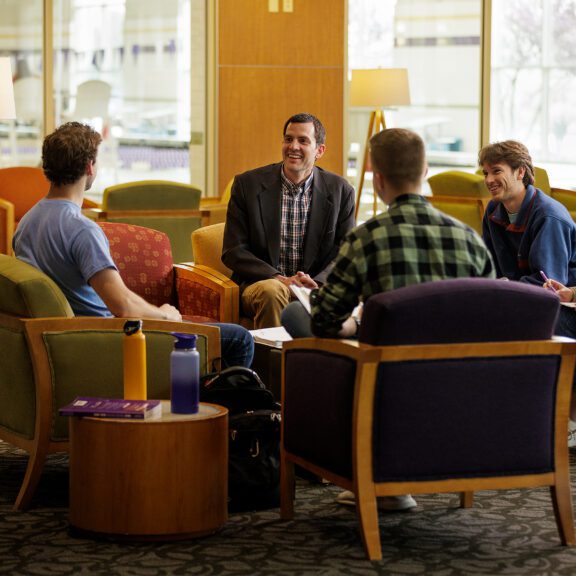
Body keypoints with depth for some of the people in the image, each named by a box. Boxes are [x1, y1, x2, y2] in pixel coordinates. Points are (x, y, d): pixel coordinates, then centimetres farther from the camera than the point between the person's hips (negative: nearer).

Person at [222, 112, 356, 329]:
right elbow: (233, 252, -1)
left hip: (317, 287, 1)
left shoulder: (340, 191, 5)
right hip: (262, 282, -1)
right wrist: (280, 279, -15)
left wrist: (316, 284, -17)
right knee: (272, 291, -36)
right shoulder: (247, 184, 1)